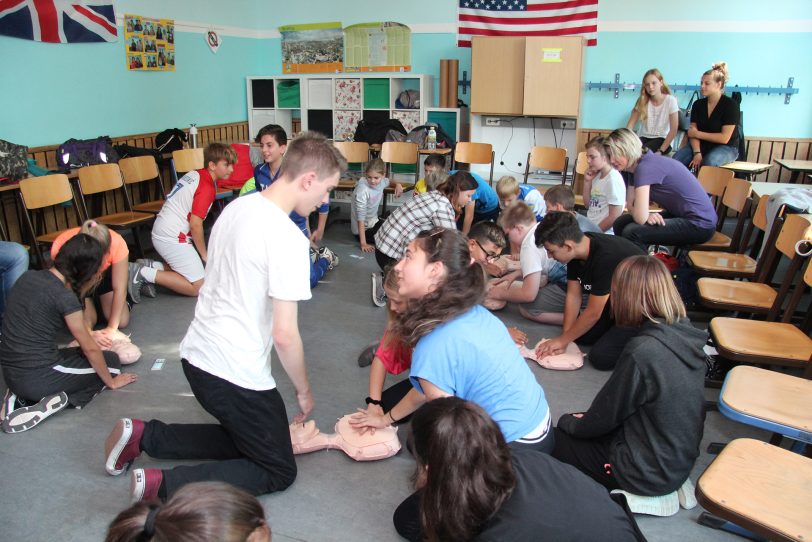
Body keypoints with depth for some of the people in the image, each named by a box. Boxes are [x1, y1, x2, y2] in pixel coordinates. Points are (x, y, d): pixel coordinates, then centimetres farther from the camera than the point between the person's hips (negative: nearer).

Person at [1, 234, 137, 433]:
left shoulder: (28, 277, 3)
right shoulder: (64, 296, -18)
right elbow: (90, 348, -8)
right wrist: (111, 382, 4)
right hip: (38, 378, -7)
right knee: (111, 361, 13)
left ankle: (22, 397, 10)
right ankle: (57, 401, -7)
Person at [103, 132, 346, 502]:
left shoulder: (237, 207, 4)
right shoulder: (288, 239, -22)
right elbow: (285, 335, -21)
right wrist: (303, 390, -3)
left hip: (196, 353, 9)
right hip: (236, 374, -9)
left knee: (242, 438, 28)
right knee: (278, 472, 10)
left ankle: (141, 435, 17)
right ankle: (164, 486, -6)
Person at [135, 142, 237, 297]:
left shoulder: (195, 174, 9)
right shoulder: (207, 188, -17)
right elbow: (195, 224, -21)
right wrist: (205, 254, -6)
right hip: (172, 239, -9)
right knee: (198, 286, -5)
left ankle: (151, 266, 9)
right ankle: (145, 274, -8)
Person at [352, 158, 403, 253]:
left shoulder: (381, 181, -8)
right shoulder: (362, 189, -29)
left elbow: (389, 181, 19)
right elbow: (360, 216, -29)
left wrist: (398, 184, -6)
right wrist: (363, 243, -31)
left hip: (374, 221, 7)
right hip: (363, 228, -7)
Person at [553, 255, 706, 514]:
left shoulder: (643, 351, -31)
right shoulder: (684, 333, -7)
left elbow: (605, 415, -16)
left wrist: (569, 423, 4)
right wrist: (584, 420, 11)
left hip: (650, 473, -8)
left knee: (553, 440, 7)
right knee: (574, 426, 20)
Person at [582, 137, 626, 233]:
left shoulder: (614, 179, -16)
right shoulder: (597, 175, 9)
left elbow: (614, 217, -17)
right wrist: (587, 181, 6)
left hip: (604, 233, -8)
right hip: (590, 228, 8)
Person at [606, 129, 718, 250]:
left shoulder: (645, 167, -21)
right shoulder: (637, 166, 8)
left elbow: (640, 218, -27)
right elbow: (631, 205, 3)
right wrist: (647, 215, -16)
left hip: (699, 224, -9)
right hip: (679, 216, 9)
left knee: (632, 232, -22)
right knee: (621, 223, 6)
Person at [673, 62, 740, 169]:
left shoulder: (730, 105, -7)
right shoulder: (698, 104, 7)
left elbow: (724, 138, -13)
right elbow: (693, 133, -2)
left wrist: (698, 134, -9)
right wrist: (697, 153, -20)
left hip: (726, 148, -4)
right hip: (702, 145, 4)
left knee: (709, 161, -39)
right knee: (676, 158, -25)